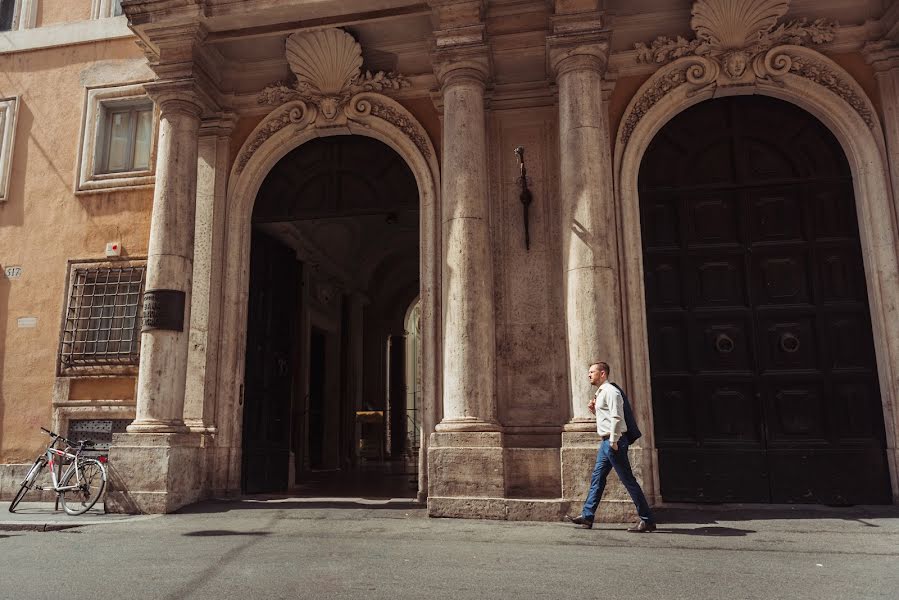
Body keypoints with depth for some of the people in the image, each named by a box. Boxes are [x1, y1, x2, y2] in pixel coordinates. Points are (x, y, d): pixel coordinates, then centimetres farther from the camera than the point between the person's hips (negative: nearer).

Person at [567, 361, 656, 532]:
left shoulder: (610, 391, -13)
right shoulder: (600, 393, 18)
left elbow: (616, 418, -20)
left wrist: (613, 442, -22)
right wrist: (594, 409, 9)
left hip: (613, 441, -10)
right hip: (605, 441, 10)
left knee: (628, 480, -5)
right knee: (597, 478, 12)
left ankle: (647, 520, 1)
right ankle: (587, 516, 18)